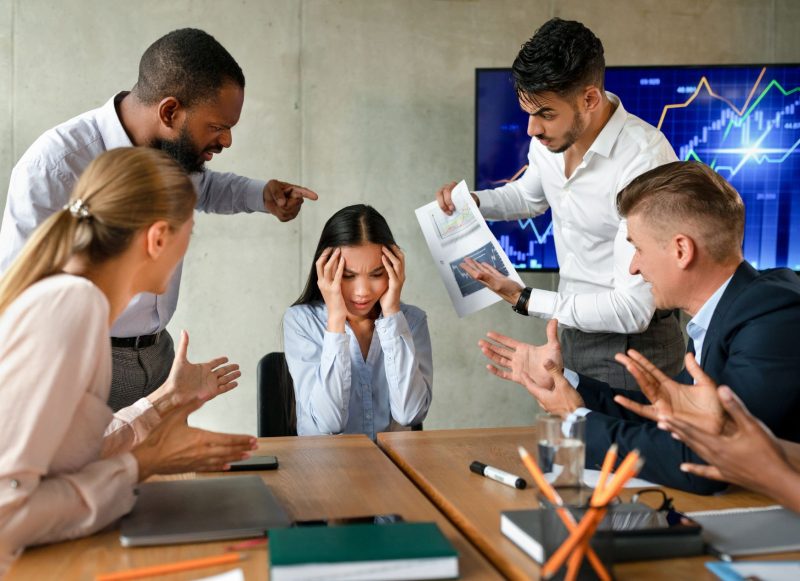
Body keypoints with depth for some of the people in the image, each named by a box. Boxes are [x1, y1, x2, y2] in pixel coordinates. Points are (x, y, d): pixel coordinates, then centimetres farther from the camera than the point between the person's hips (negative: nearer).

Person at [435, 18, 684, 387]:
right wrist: (471, 201, 0)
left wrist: (523, 299, -22)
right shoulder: (550, 139, -6)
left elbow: (631, 310, -30)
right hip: (577, 326, 7)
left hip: (631, 341, -7)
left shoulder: (644, 160, -30)